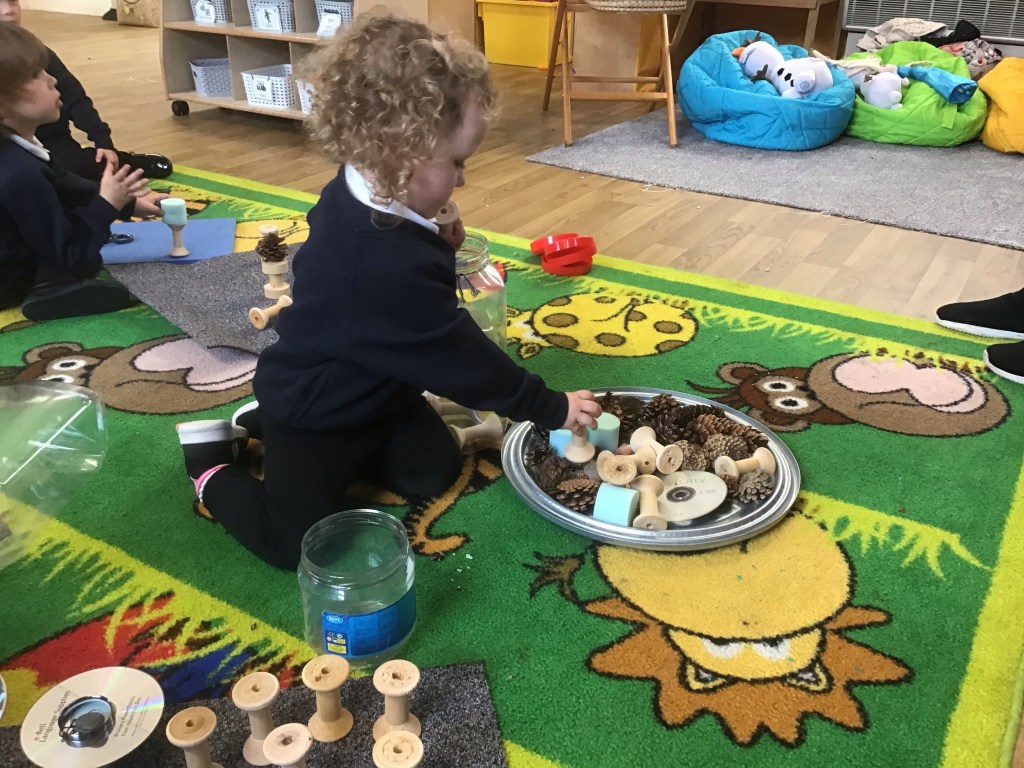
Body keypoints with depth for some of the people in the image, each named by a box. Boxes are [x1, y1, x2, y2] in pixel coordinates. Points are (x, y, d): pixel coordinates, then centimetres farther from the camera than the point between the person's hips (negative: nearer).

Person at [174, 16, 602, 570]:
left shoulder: (354, 193, -11)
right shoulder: (390, 264, -39)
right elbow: (459, 359, -29)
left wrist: (438, 248, -8)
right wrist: (551, 408, -18)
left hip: (368, 391, 9)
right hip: (310, 415, -9)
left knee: (435, 473, 14)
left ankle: (269, 424, 22)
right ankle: (215, 466, 17)